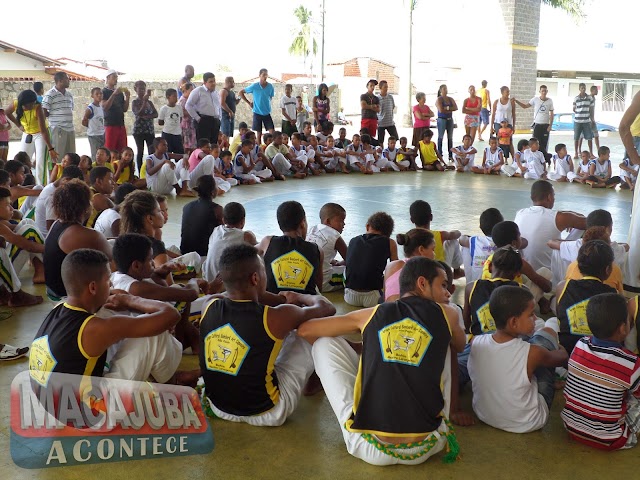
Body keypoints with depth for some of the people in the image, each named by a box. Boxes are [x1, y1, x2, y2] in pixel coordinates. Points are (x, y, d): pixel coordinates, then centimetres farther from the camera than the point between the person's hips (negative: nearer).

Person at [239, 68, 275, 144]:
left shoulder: (270, 86, -1)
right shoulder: (254, 86, -8)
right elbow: (240, 93, 1)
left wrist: (267, 104, 8)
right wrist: (249, 103, -1)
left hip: (267, 113, 2)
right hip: (257, 113, -2)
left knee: (272, 132, -7)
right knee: (259, 133, 5)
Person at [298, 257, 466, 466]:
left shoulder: (372, 314, 5)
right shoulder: (446, 314, 5)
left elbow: (304, 330, 16)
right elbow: (460, 345, 29)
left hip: (370, 448, -1)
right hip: (425, 448, 2)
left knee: (324, 342, 16)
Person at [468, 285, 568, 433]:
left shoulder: (476, 342, -20)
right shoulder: (532, 353, -30)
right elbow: (562, 358, -6)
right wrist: (561, 349, 15)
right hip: (527, 424, -4)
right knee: (547, 333, 3)